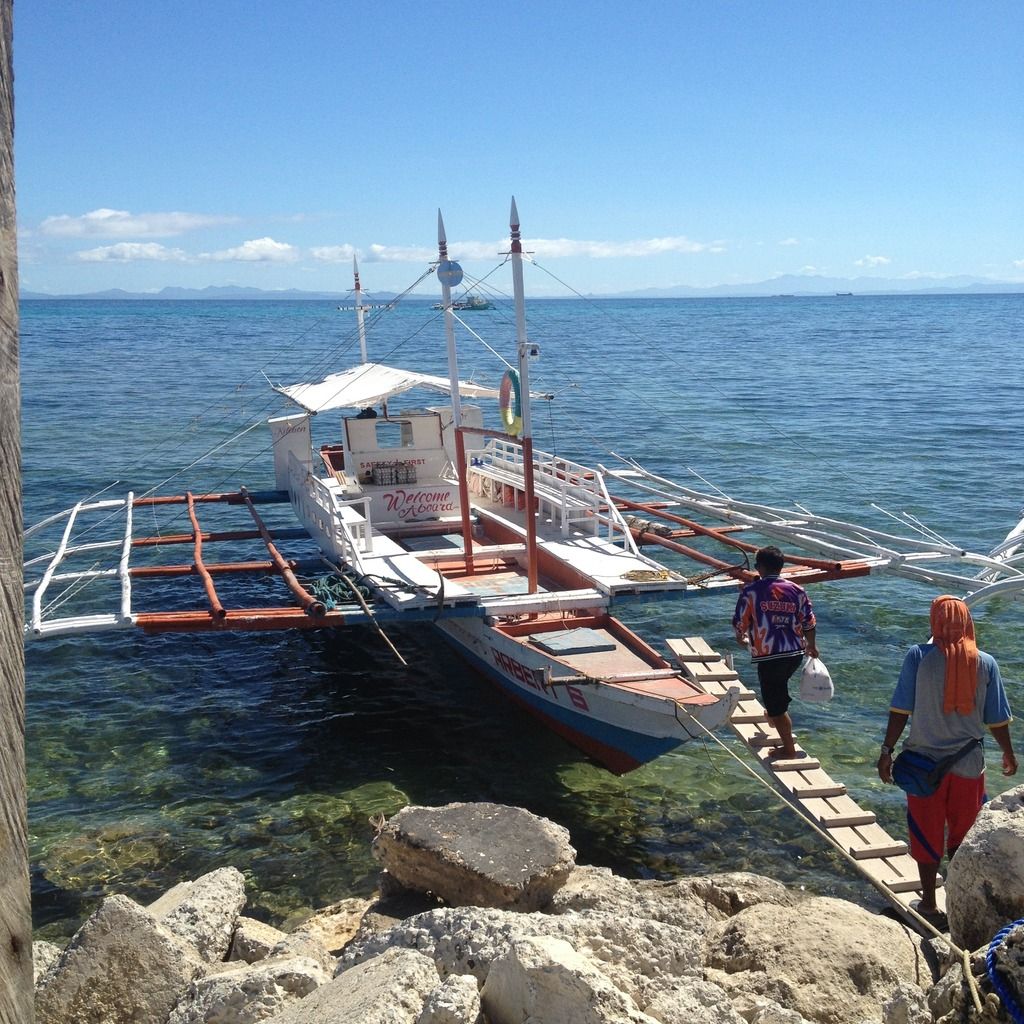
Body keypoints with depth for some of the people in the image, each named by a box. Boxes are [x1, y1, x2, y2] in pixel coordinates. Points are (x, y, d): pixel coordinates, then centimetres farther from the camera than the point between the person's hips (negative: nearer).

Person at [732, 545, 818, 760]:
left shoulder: (751, 591, -6)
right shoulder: (796, 590, 4)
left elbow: (739, 624, 0)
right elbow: (809, 623, 8)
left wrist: (742, 638, 23)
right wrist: (812, 646, 25)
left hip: (768, 656, -5)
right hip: (796, 654, 5)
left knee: (776, 705, 6)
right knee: (779, 693, 32)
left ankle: (789, 748, 11)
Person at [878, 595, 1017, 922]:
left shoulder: (919, 656, -12)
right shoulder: (986, 663, -5)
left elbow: (900, 710, -12)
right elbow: (997, 720, 2)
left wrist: (887, 750, -3)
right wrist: (1008, 754, 18)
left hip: (926, 760, -2)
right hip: (969, 763, 2)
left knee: (927, 834, 12)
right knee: (963, 835, 18)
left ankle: (929, 904, 20)